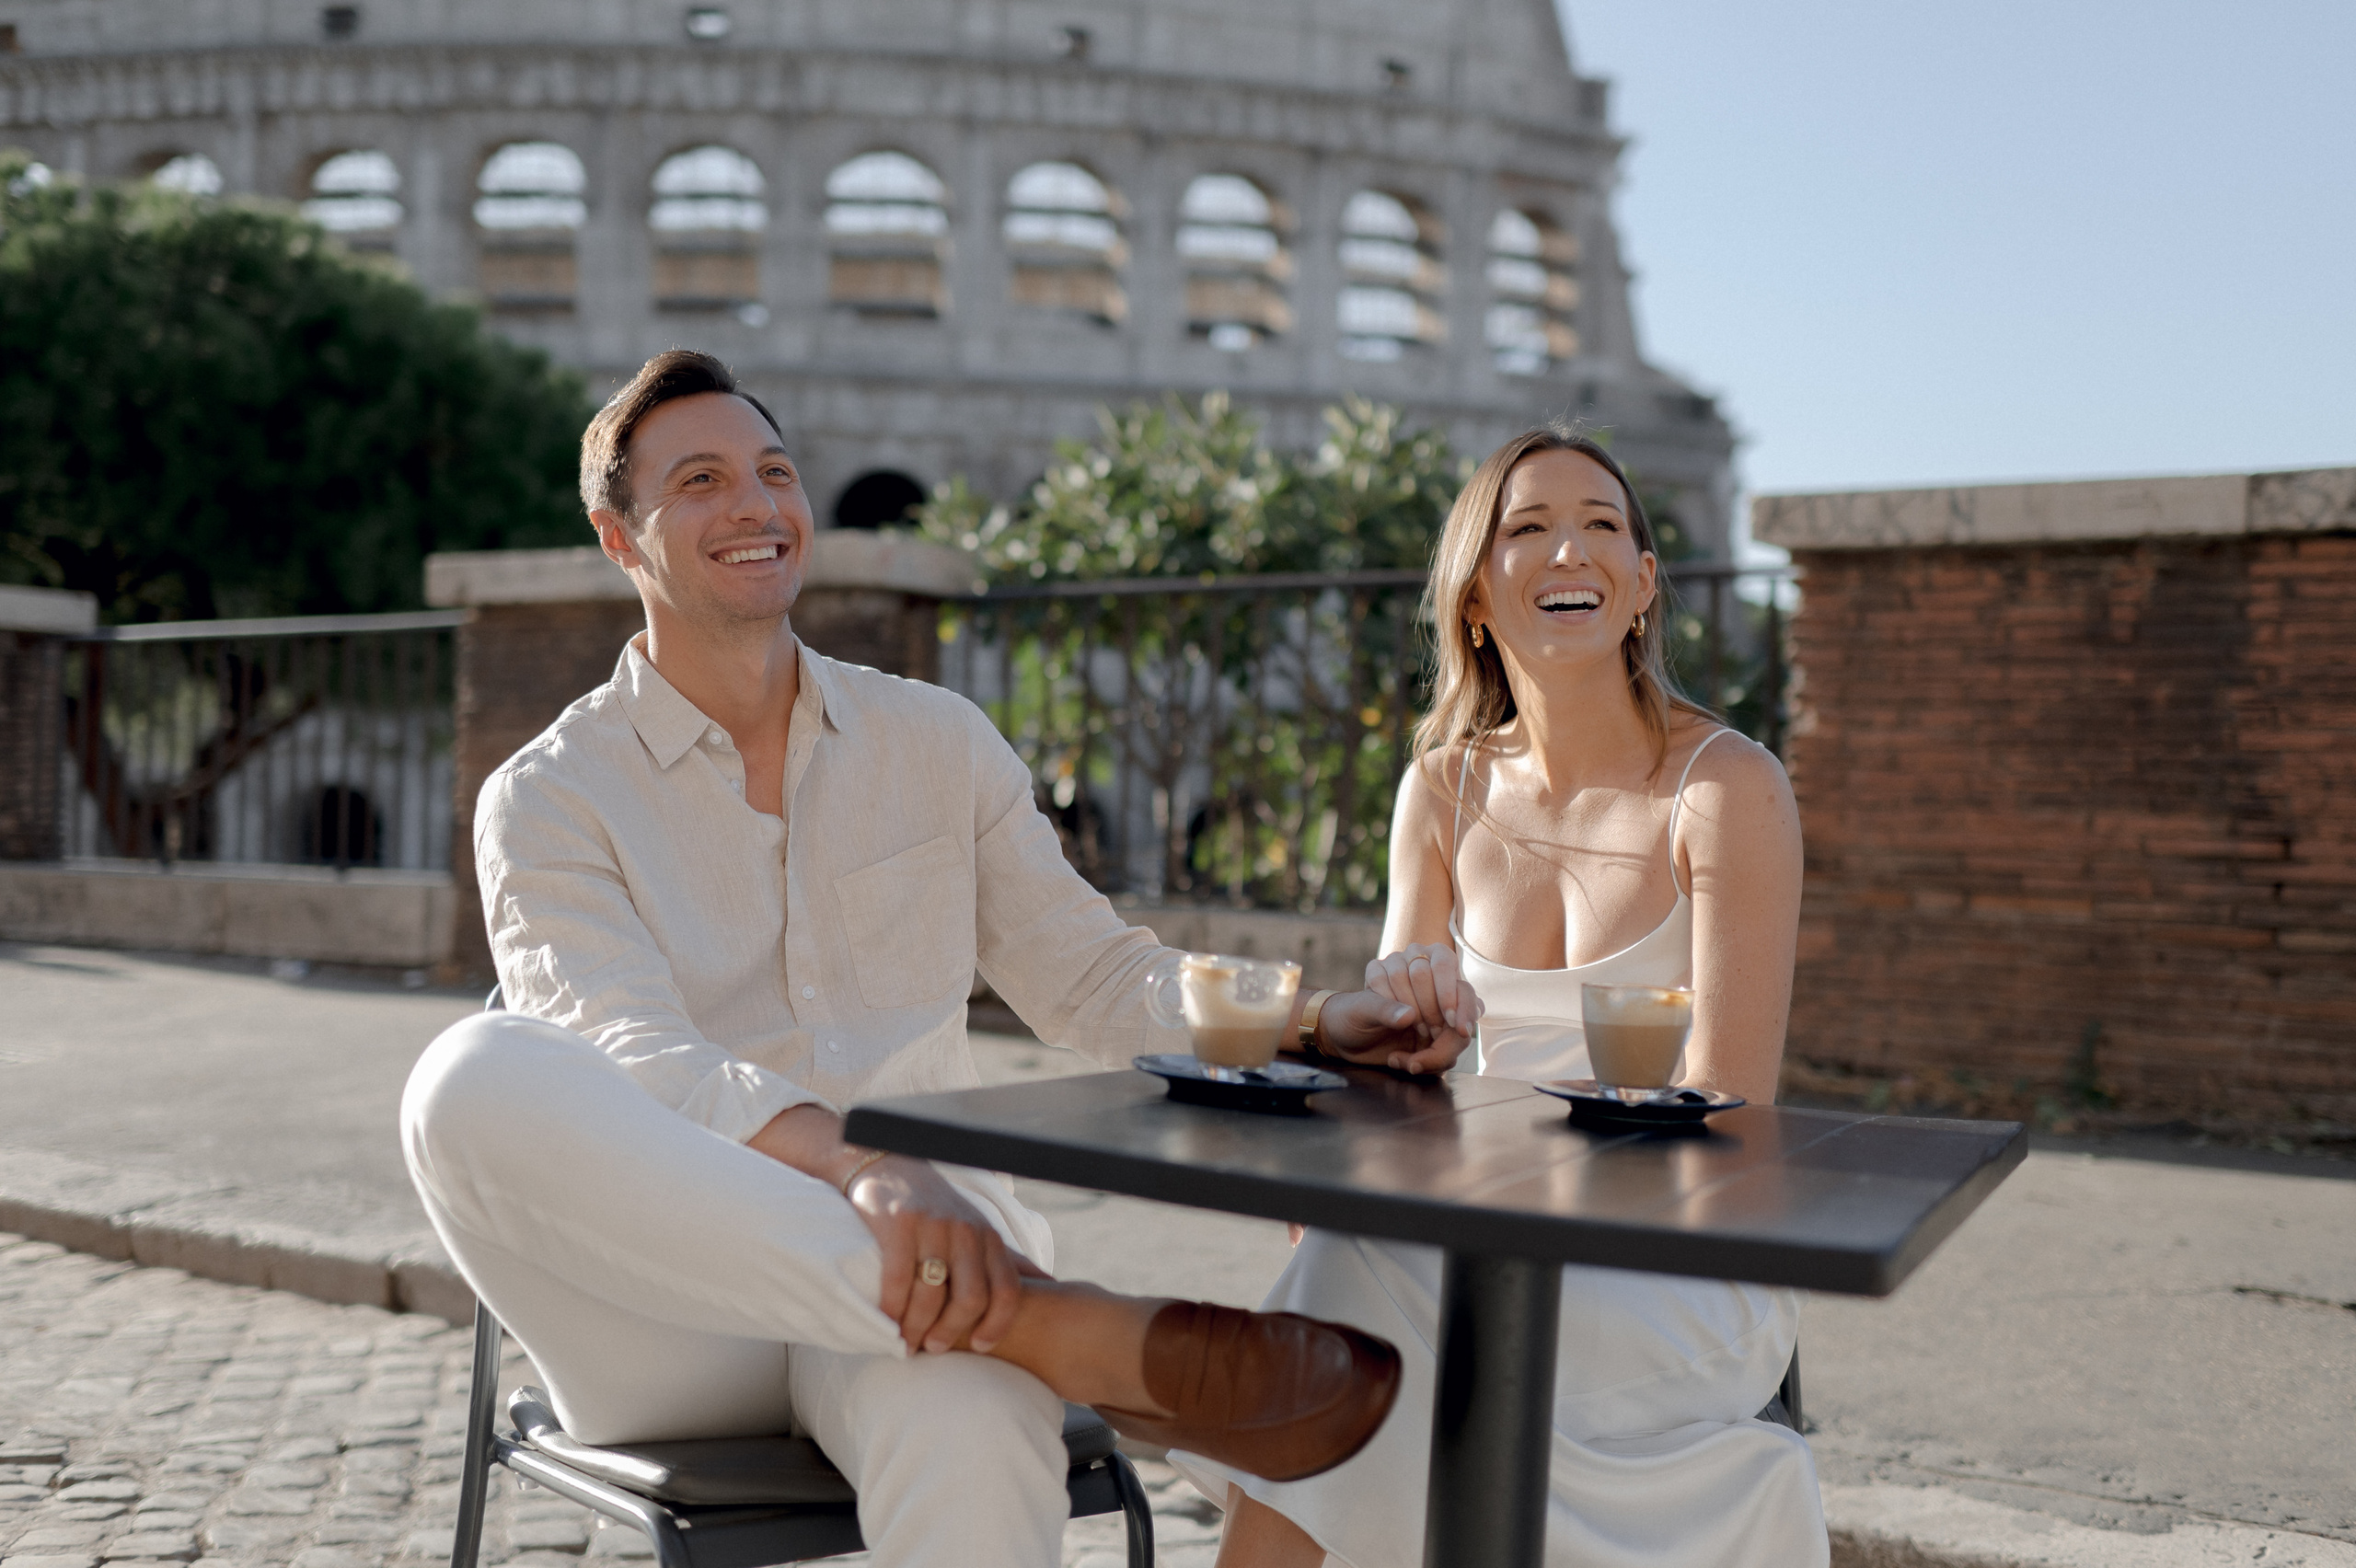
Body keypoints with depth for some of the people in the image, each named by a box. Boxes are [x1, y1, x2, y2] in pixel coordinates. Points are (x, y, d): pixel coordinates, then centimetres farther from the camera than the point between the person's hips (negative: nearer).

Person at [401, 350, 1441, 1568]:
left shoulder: (938, 744, 15)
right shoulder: (551, 798, 3)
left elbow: (1086, 972, 15)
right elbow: (631, 1062, -14)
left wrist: (1295, 1030, -5)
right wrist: (854, 1165, -34)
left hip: (923, 1267, 0)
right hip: (675, 1310, 1)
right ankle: (1064, 1333, -38)